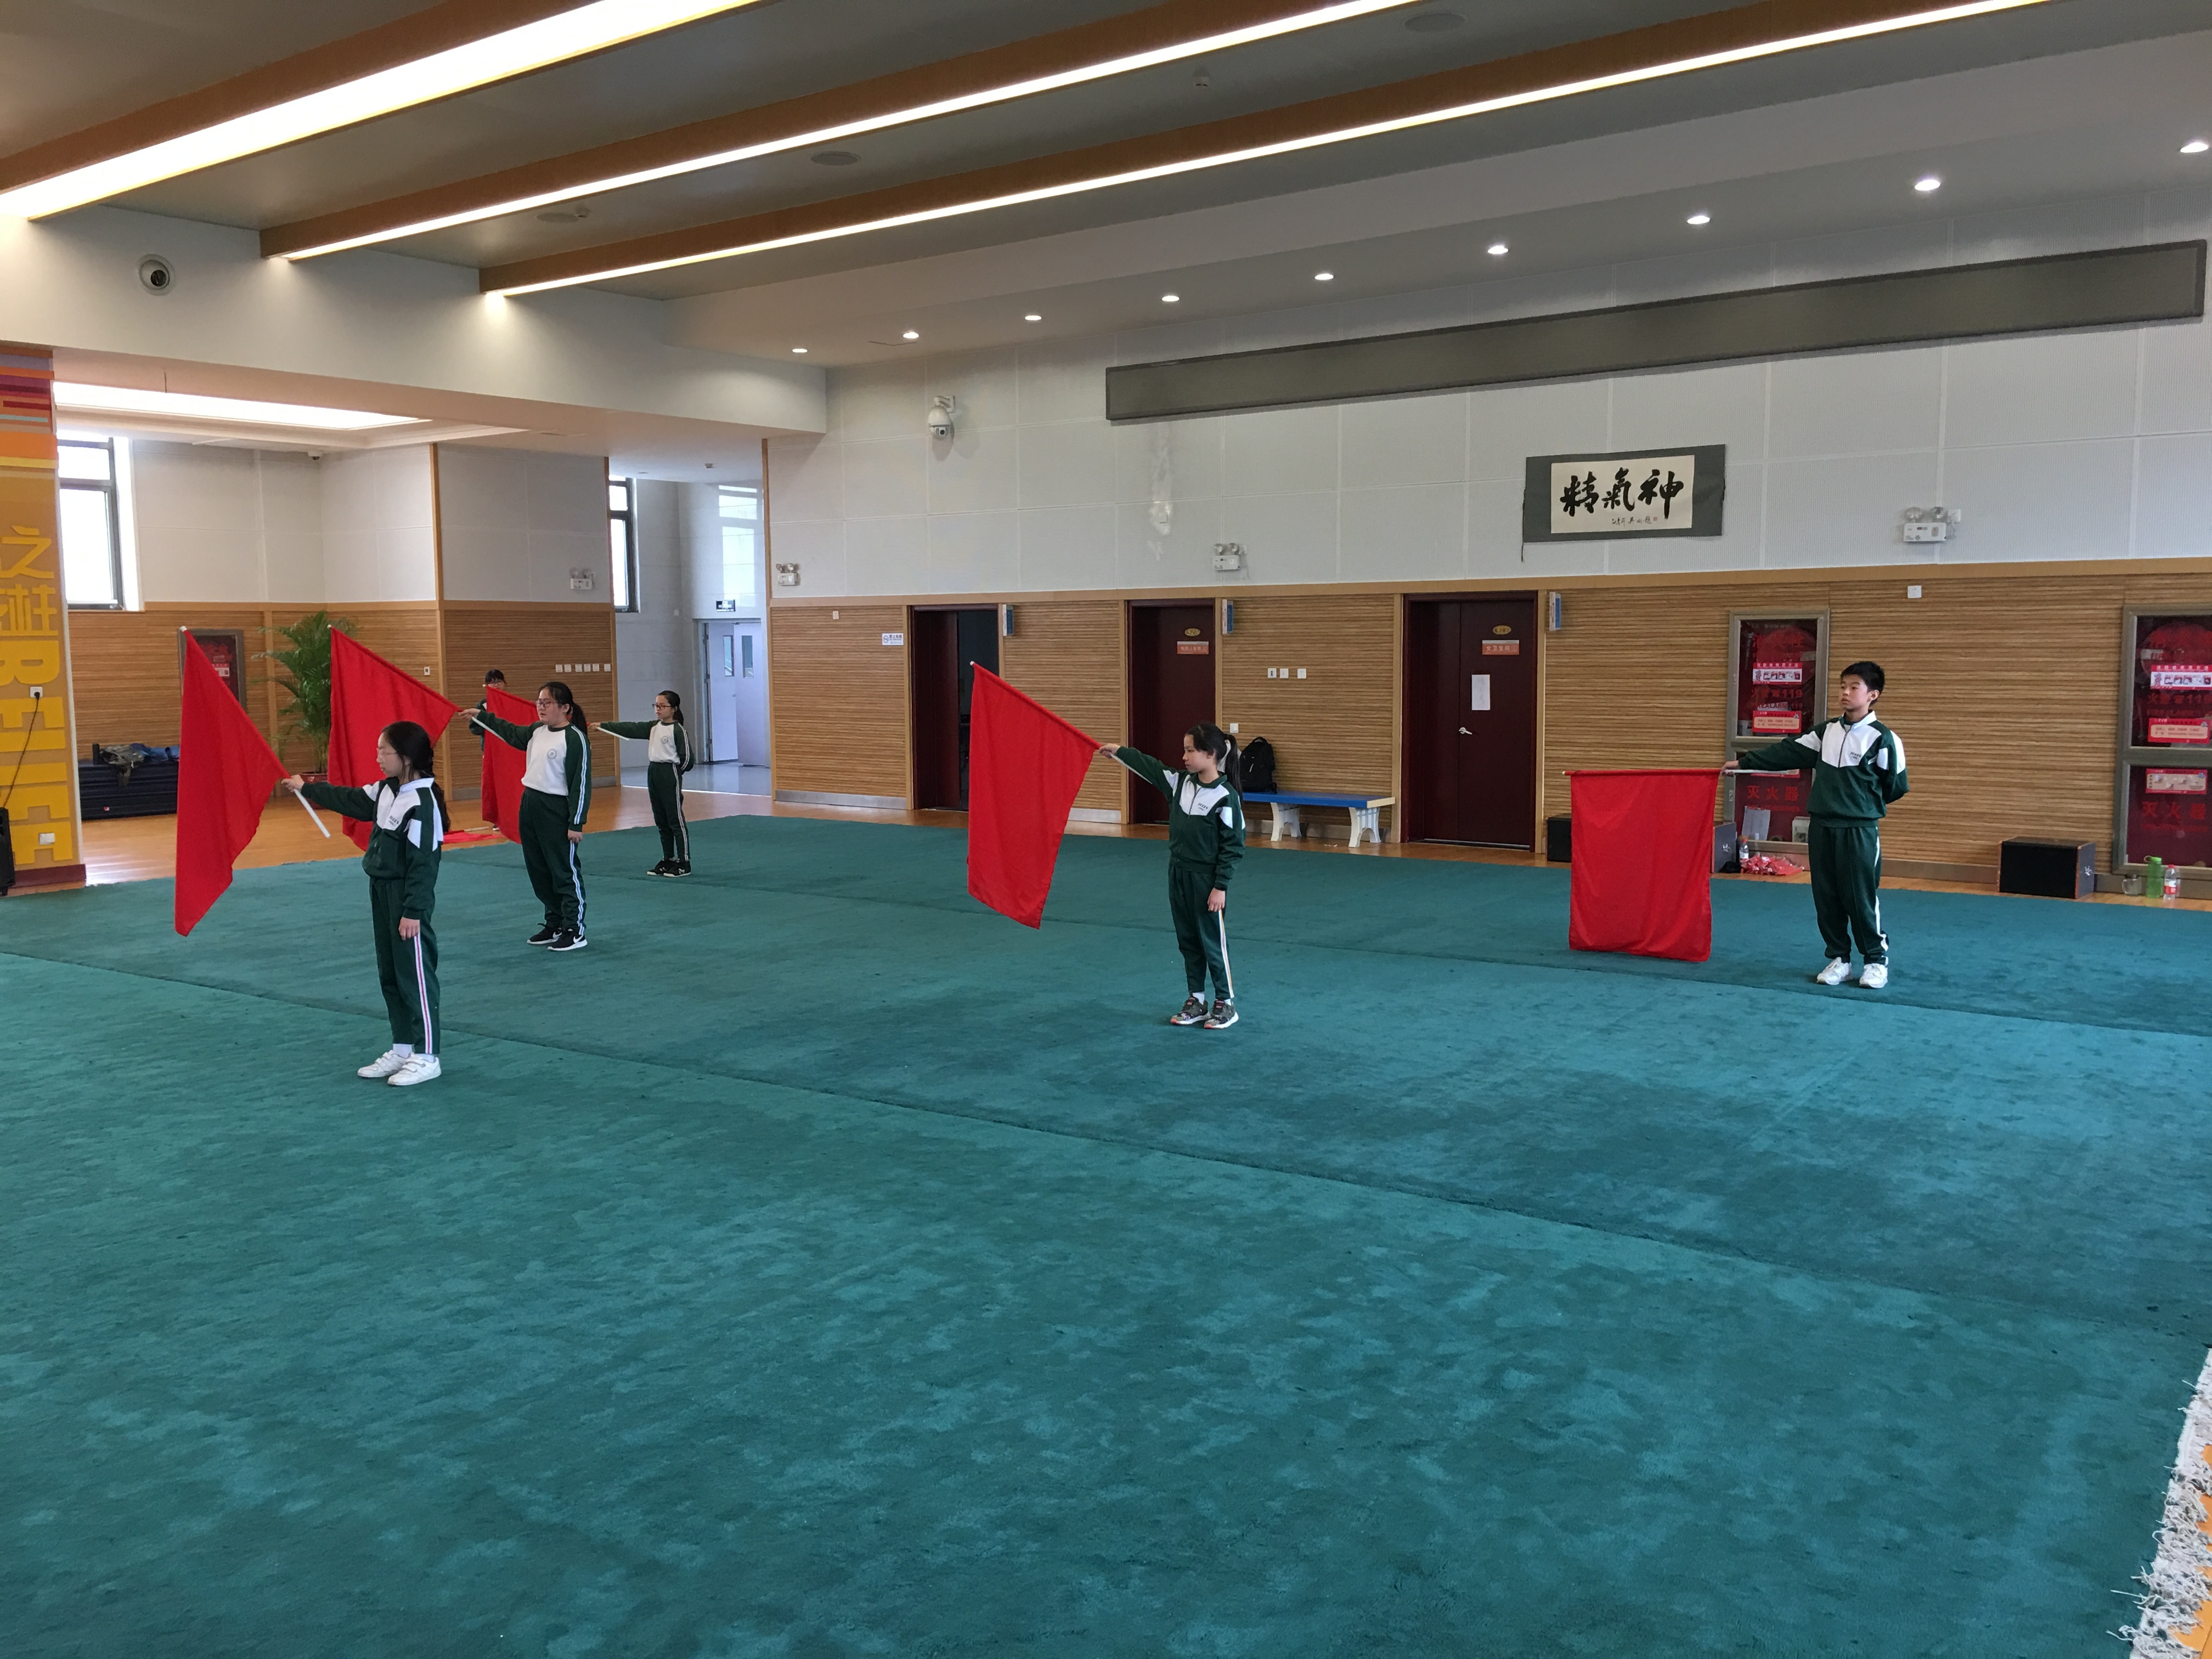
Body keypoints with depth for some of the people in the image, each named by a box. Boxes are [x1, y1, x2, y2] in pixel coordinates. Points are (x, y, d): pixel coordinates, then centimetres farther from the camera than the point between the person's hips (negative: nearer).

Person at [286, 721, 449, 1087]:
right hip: (382, 892, 9)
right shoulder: (387, 790, 7)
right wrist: (306, 788, 34)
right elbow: (351, 801, 26)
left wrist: (413, 911, -22)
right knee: (389, 974, 15)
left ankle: (426, 1057, 6)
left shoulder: (422, 801, -20)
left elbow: (423, 863, -21)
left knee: (415, 974, -2)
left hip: (408, 900, -9)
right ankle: (403, 1047, 24)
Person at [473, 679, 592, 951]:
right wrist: (481, 716, 32)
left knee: (565, 872, -2)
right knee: (539, 871, 15)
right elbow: (511, 733, 33)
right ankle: (555, 925, 27)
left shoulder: (575, 739, -15)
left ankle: (575, 931, 5)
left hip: (557, 811, -9)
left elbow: (581, 783, -16)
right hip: (530, 805, 9)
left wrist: (577, 823, -17)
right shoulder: (537, 731, 10)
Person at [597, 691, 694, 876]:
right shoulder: (653, 727, 11)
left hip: (670, 774, -8)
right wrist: (603, 725, 3)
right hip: (653, 772, 8)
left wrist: (676, 772, 0)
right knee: (661, 821, 12)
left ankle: (684, 863, 0)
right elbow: (630, 728, 8)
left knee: (676, 820, -4)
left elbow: (686, 757, -13)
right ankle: (668, 859, 21)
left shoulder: (678, 730, -12)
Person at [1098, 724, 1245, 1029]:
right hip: (1178, 874, 7)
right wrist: (1118, 752, 16)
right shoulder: (1181, 783, 2)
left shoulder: (1225, 797, -18)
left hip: (1207, 880, -7)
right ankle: (1196, 1002, 25)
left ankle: (1226, 1004, 17)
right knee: (1188, 941, 14)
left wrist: (1221, 887, -16)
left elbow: (1233, 846, -16)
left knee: (1213, 941, 3)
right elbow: (1150, 767, 16)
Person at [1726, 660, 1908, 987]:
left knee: (1861, 898, -1)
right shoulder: (1826, 731, 8)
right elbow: (1788, 753, 8)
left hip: (1860, 832, -5)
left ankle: (1876, 961, 15)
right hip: (1822, 828, 5)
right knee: (1826, 897, 9)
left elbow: (1895, 788, -3)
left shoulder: (1883, 739, -9)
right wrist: (1744, 762, 5)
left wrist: (1867, 807, 8)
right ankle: (1839, 959, 21)